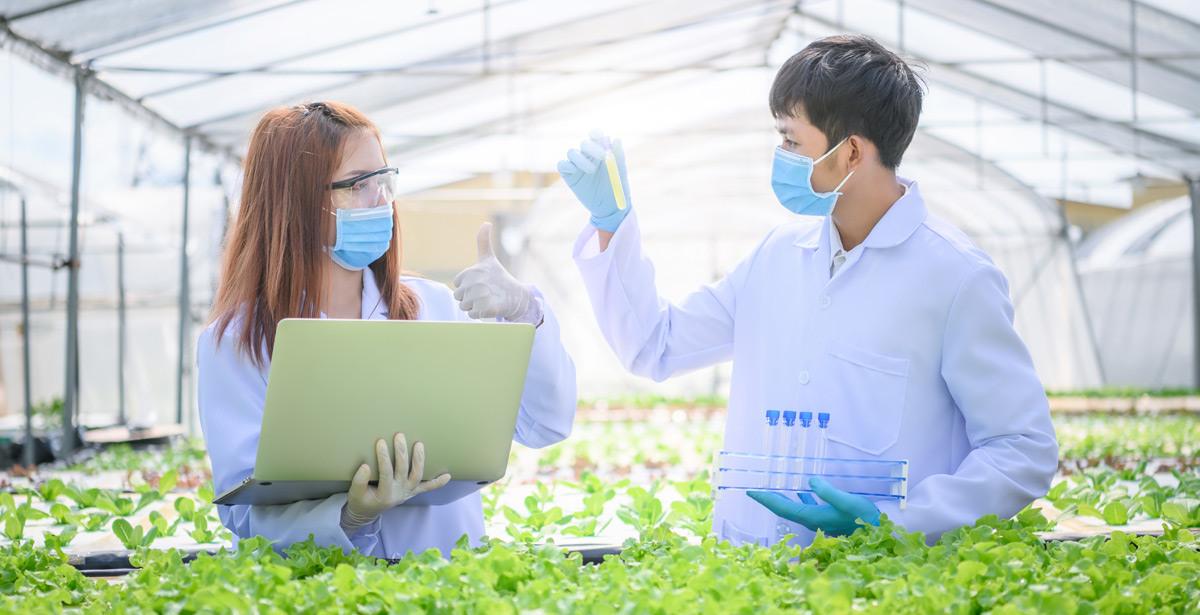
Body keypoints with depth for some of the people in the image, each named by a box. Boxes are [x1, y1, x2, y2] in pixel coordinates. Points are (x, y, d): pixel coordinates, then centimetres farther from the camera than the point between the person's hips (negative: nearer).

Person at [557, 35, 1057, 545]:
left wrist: (894, 525, -17)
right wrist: (610, 220, 15)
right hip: (743, 565, 5)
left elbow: (1026, 450, -6)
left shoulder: (957, 277, -5)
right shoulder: (780, 253, 14)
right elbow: (653, 347, 24)